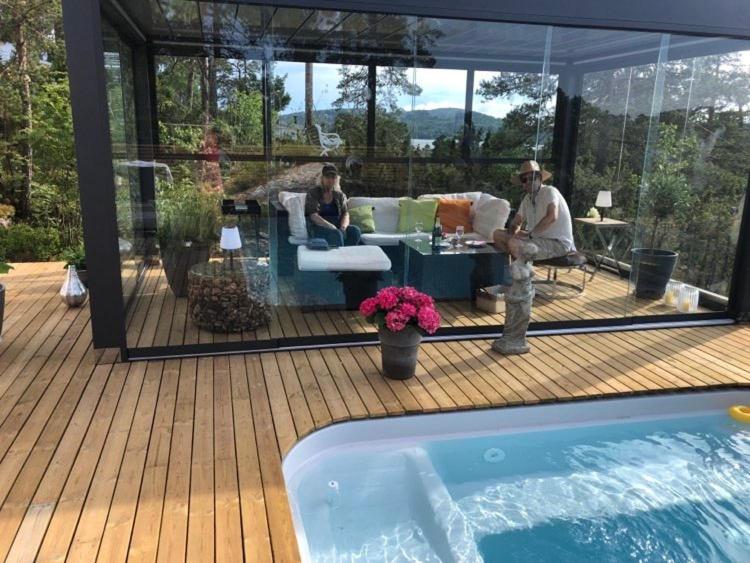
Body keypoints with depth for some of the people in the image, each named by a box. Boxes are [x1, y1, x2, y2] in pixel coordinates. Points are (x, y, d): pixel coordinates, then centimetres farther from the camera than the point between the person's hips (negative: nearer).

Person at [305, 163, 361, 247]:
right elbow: (313, 216, -11)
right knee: (336, 234, -36)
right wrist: (332, 227, -23)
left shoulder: (339, 195, 16)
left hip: (337, 228, 5)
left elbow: (345, 213, 6)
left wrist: (343, 227, -17)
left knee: (355, 230, -26)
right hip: (318, 228, -5)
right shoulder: (313, 193, 1)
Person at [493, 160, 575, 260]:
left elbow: (552, 217, -29)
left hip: (558, 243, -8)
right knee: (498, 234, 0)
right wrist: (512, 233, -5)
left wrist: (529, 234, -24)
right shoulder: (527, 198, 12)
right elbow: (516, 222, 19)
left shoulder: (550, 191, -12)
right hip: (539, 239, 9)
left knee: (513, 243, -30)